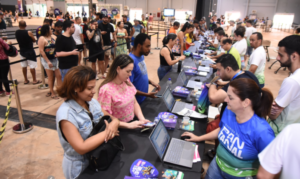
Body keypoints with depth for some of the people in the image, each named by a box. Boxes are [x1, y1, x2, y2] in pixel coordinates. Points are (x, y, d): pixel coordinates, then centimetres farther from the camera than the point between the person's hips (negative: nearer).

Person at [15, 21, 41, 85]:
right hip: (30, 51, -6)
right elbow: (34, 40, -5)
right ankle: (34, 80, 7)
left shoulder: (17, 32, -1)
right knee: (32, 66, 1)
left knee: (24, 66, 13)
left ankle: (25, 80, 23)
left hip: (22, 51, 6)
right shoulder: (28, 32, -17)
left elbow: (18, 40, 11)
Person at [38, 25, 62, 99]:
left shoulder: (54, 37, 4)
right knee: (51, 77, 5)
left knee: (59, 75, 2)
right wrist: (48, 61, -17)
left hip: (56, 59, 5)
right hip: (47, 60, -5)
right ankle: (52, 93, 18)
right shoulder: (42, 39, -12)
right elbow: (41, 51, -15)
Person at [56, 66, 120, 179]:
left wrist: (115, 123, -22)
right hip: (79, 167, -5)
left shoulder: (92, 102, -5)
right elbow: (81, 148, -29)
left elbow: (111, 118, 1)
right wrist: (107, 132, -25)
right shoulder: (65, 113, -25)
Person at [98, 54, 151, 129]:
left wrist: (142, 119, -5)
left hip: (132, 122, 6)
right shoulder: (106, 90, -19)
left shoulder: (126, 82, 2)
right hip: (119, 128, -6)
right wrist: (128, 125, -21)